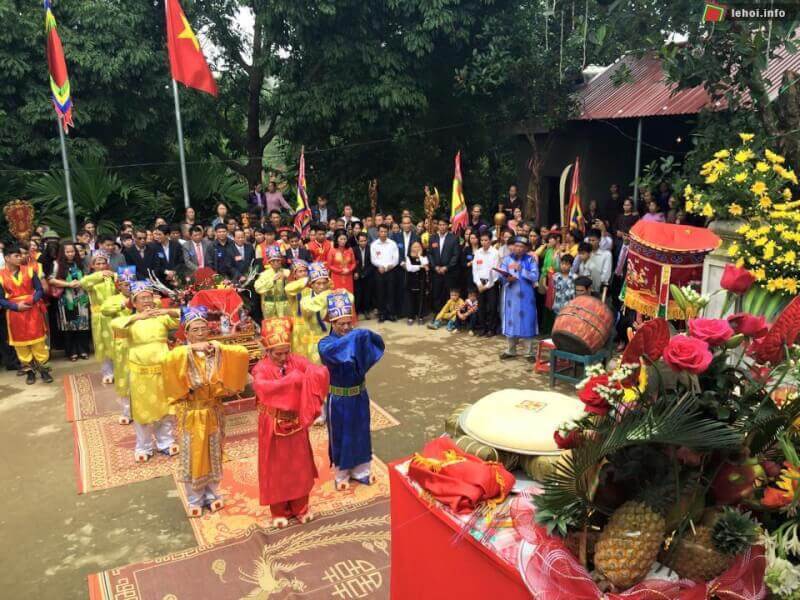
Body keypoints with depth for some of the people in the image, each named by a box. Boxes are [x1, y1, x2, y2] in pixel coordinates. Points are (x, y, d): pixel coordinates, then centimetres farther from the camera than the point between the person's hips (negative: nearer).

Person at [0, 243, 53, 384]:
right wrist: (16, 306, -16)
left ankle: (43, 369, 13)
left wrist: (31, 300, -17)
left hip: (33, 311, 0)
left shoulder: (29, 271, -1)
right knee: (21, 342, 8)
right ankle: (29, 371, 20)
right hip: (15, 313, 0)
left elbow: (40, 290, 0)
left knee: (38, 341, 2)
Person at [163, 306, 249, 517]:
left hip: (213, 411, 2)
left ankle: (212, 494, 33)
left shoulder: (217, 352, -5)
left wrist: (218, 346, -21)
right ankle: (195, 499, 26)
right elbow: (168, 360, -35)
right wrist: (191, 348, -31)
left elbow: (243, 353, -19)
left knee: (213, 455, 15)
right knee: (193, 456, 9)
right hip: (191, 414, -2)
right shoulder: (182, 353, -11)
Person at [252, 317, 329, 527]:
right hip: (274, 428, -3)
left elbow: (322, 373, -17)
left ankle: (300, 508, 34)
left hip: (296, 424, 3)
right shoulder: (262, 368, -16)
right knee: (276, 469, 11)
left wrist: (306, 378, -37)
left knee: (299, 467, 15)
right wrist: (291, 380, -41)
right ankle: (279, 512, 29)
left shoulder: (297, 361, -5)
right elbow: (261, 387, -38)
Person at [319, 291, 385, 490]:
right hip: (338, 398, -4)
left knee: (360, 432, 17)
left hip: (359, 395, 4)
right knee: (340, 435, 11)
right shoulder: (325, 343, -16)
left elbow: (378, 343, -20)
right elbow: (328, 350, -41)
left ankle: (361, 470, 36)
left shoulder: (357, 338, -5)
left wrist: (367, 335, -41)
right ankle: (341, 475, 30)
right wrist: (353, 337, -49)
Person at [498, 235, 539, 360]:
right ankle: (511, 350, 19)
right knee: (510, 321, 7)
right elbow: (501, 275, -1)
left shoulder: (530, 260, -1)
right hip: (511, 295, 2)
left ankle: (530, 352, 10)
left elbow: (535, 277, -12)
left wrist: (521, 269, -20)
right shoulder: (507, 259, 4)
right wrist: (507, 279, -22)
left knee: (527, 322, 1)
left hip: (526, 296, -2)